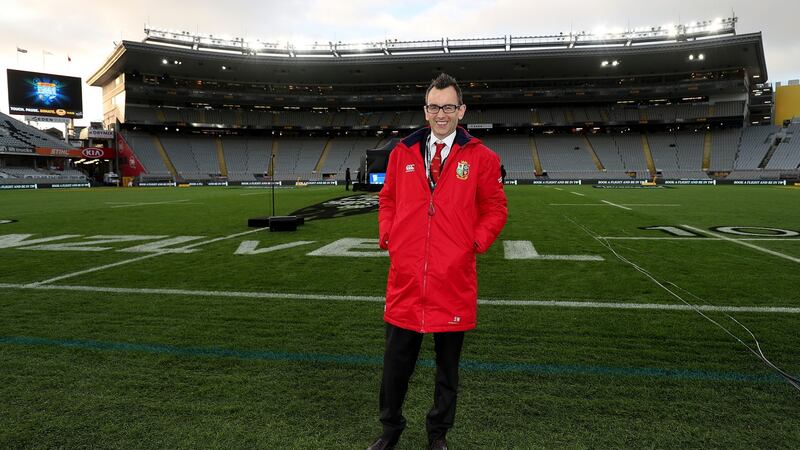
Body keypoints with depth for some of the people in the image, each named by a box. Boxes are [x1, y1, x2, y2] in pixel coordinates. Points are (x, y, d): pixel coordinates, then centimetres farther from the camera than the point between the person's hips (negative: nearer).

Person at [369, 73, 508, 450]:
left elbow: (496, 208, 6)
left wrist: (476, 242, -6)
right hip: (405, 276, 2)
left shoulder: (481, 157, 0)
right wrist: (387, 236, 3)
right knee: (396, 361, 11)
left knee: (448, 365, 14)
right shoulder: (403, 152, 7)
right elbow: (387, 200, 16)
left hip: (453, 278, -1)